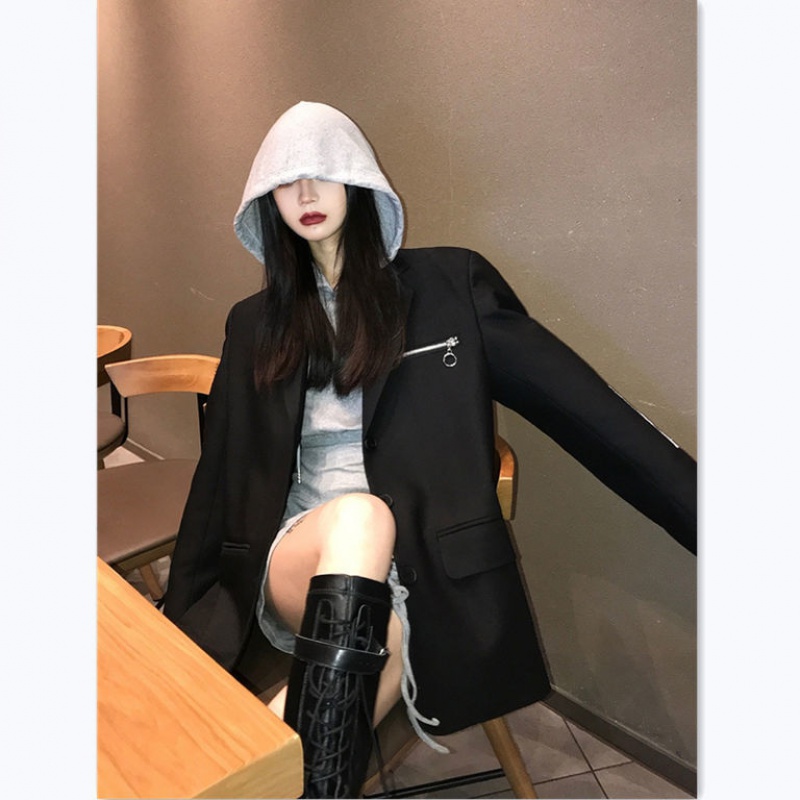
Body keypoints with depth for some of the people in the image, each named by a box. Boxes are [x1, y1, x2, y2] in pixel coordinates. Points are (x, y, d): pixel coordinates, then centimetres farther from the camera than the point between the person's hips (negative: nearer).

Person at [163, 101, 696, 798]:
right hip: (298, 556, 2)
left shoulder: (450, 285, 3)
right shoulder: (256, 323, 12)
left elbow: (586, 411, -1)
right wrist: (177, 630, 18)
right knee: (358, 514, -33)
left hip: (423, 566, -2)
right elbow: (219, 476, 16)